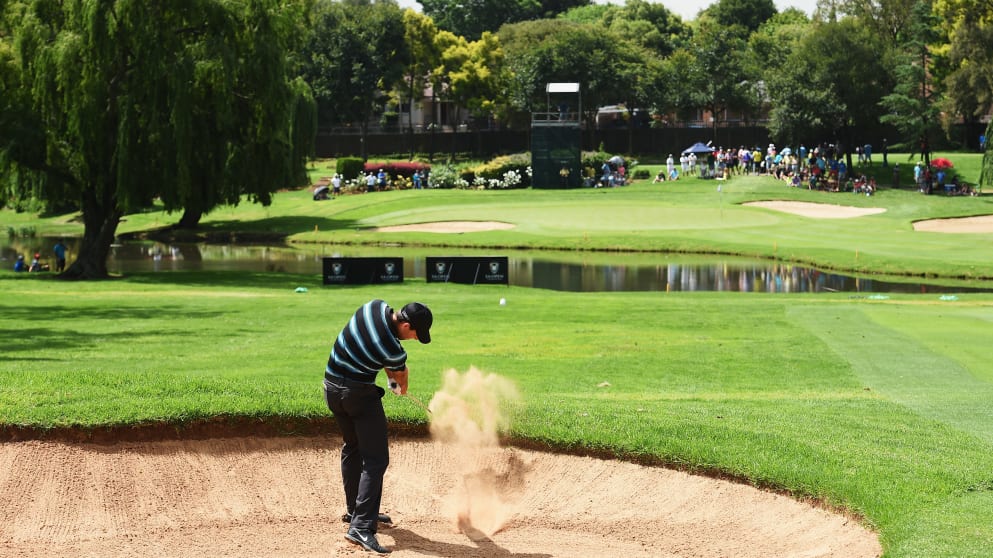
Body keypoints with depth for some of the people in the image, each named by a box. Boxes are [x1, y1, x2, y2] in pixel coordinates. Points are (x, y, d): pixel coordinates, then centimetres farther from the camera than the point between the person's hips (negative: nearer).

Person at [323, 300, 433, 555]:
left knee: (353, 447, 23)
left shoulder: (374, 307, -7)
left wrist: (394, 377, 13)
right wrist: (401, 385, 23)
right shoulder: (393, 350, -25)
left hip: (332, 388, 9)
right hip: (359, 393, -9)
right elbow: (401, 375, 0)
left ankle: (355, 511, 33)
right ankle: (361, 526, -18)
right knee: (375, 458, -8)